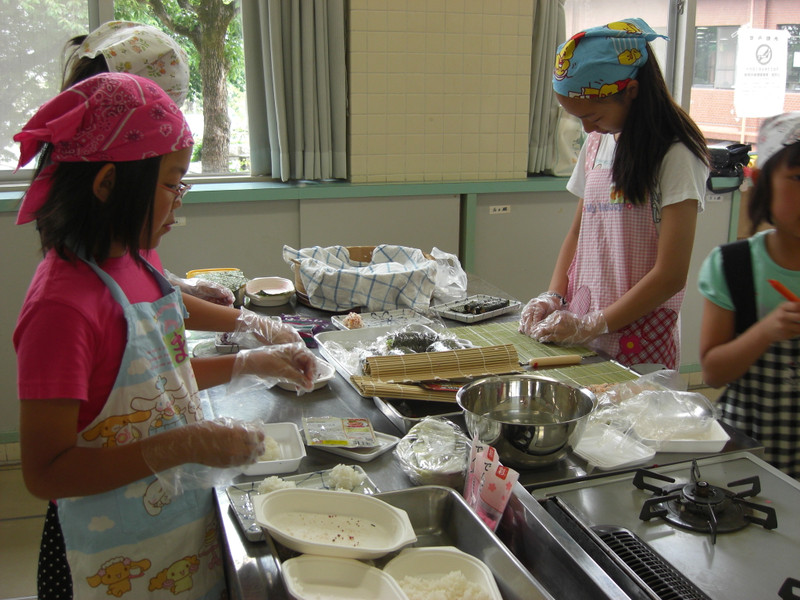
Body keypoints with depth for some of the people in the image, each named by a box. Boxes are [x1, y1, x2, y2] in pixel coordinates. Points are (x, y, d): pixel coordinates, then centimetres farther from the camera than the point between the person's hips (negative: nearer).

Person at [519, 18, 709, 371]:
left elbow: (671, 275, -16)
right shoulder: (596, 144, 8)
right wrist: (552, 297, 2)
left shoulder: (675, 156, -13)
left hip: (638, 345, -6)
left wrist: (592, 325, -17)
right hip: (579, 332, 6)